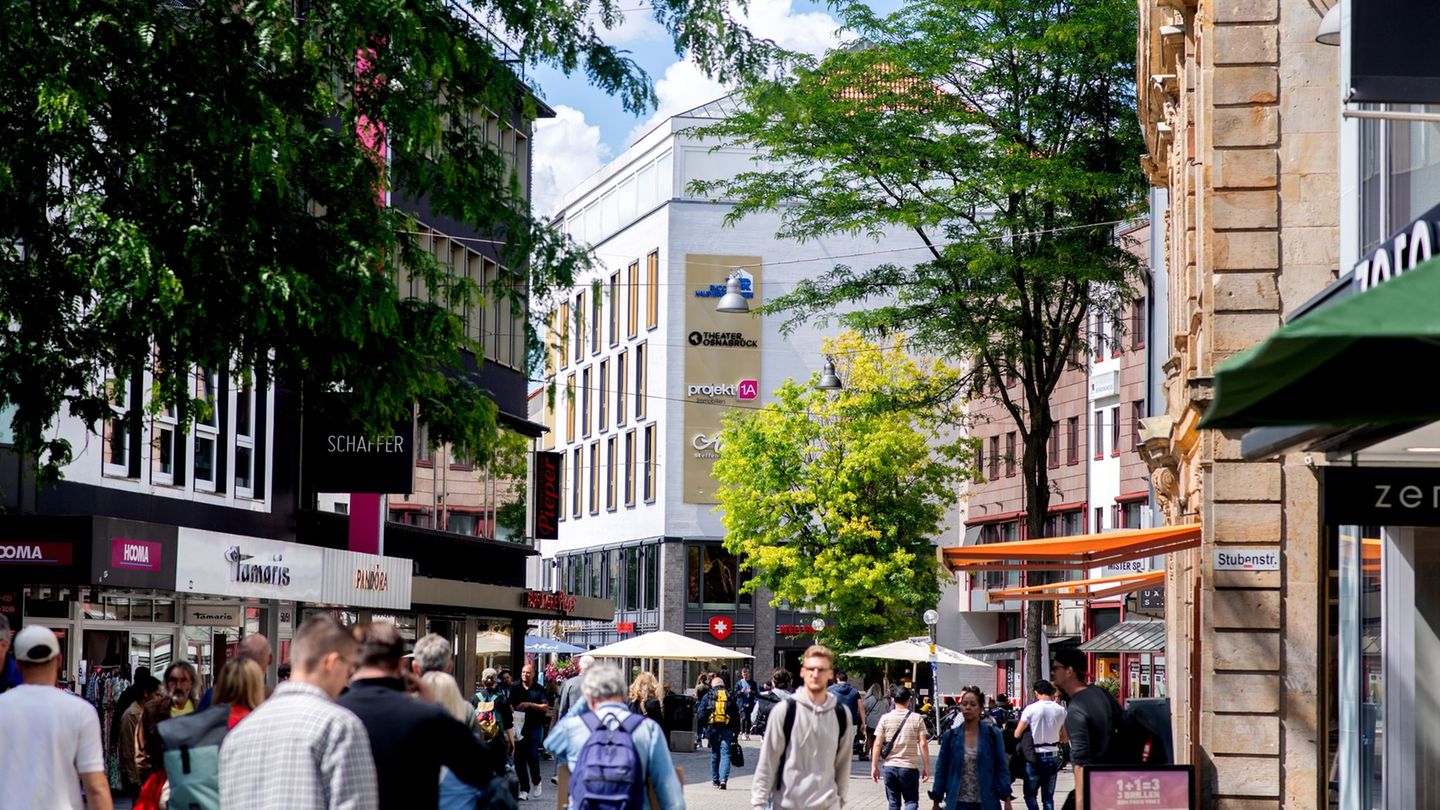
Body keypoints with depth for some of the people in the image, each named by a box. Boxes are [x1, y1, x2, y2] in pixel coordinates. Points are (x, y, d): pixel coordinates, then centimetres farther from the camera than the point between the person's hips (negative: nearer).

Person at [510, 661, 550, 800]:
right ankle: (524, 790, 7)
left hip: (535, 727, -2)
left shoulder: (539, 690, 4)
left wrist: (530, 705, -15)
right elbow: (510, 706, 9)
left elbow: (546, 707, -4)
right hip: (519, 727, 2)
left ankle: (536, 782, 16)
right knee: (519, 759, 0)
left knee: (532, 756, -11)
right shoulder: (515, 689, 10)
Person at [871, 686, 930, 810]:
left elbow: (878, 744, -2)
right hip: (909, 767, -2)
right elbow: (923, 745, -6)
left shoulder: (885, 718, 0)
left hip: (889, 766, 2)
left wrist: (874, 766, 3)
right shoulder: (917, 719, -3)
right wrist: (926, 767, 1)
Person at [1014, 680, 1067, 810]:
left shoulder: (1031, 709, -11)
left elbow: (1017, 734, -6)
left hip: (1035, 756, -4)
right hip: (1053, 756, 4)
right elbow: (1064, 738, 7)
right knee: (1048, 796, 11)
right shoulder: (1060, 710, -1)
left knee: (1030, 794, 7)